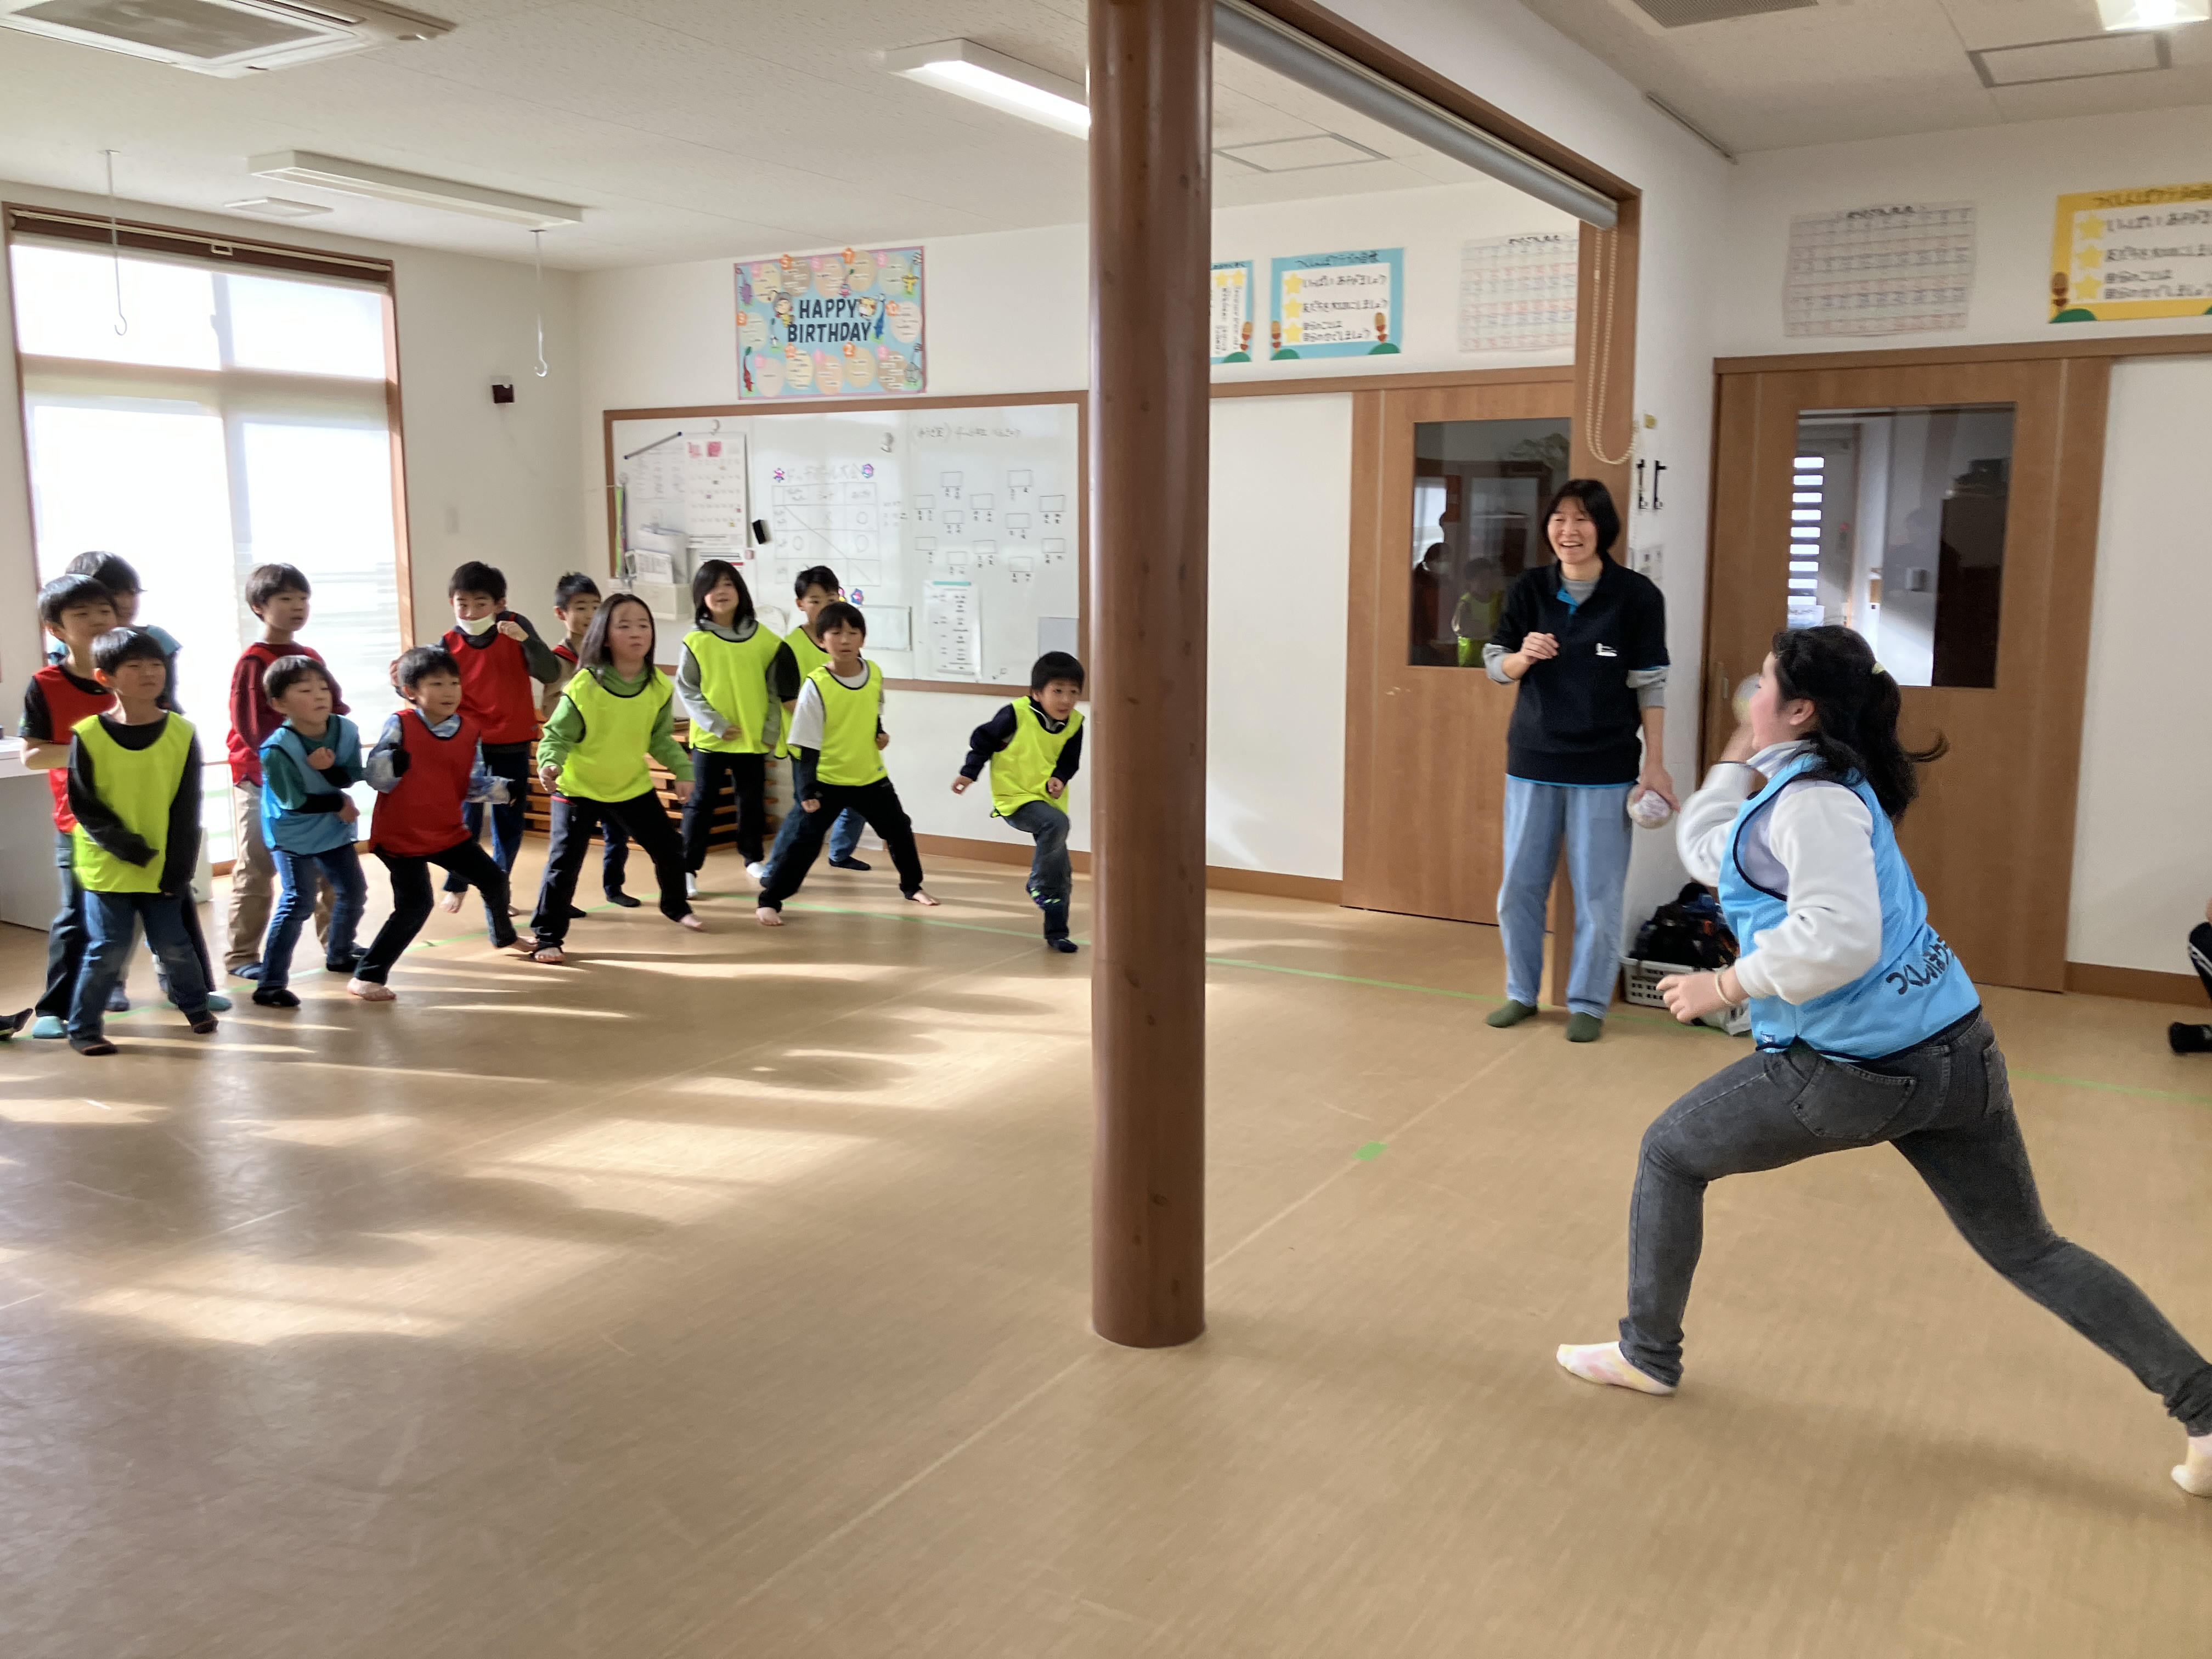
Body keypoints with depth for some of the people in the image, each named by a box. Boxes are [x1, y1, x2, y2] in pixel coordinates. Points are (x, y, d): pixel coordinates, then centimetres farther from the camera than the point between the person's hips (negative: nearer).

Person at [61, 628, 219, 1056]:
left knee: (173, 946, 11)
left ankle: (196, 1005, 33)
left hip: (164, 869, 2)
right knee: (109, 951, 2)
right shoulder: (87, 735, -9)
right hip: (108, 868, -2)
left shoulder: (182, 733, -4)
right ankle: (83, 1027, 17)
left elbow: (187, 812, -2)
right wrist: (128, 847, -16)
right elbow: (83, 806, -7)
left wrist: (178, 869, -7)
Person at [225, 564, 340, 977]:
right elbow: (253, 727, -15)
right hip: (261, 779, -6)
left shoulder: (312, 658, 10)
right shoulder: (252, 661, -10)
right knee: (256, 872, 0)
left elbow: (337, 709, 8)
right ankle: (240, 955, 9)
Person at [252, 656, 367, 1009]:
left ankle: (339, 954, 41)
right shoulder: (276, 749, -26)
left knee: (354, 891, 14)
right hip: (292, 836, -6)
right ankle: (271, 984, -12)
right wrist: (338, 804, -14)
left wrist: (328, 768, -32)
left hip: (334, 830, 6)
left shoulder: (345, 730, -12)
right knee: (298, 901, -16)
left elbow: (351, 777, -12)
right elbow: (295, 801, -22)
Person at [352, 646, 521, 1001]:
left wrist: (505, 788, -11)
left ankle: (504, 938, 44)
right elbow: (376, 778, -17)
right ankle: (365, 977, -4)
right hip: (401, 836, -6)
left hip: (448, 831, 6)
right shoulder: (399, 725, -15)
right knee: (414, 905, -15)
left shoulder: (468, 730, 0)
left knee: (494, 879, 13)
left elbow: (474, 785, 5)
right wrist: (392, 761, -37)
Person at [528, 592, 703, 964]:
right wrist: (550, 764, -37)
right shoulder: (584, 686, -22)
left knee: (669, 849, 12)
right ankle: (548, 936, 7)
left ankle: (676, 905, 39)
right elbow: (558, 735, -19)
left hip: (634, 787, 5)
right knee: (564, 863, -6)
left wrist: (683, 770, -6)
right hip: (579, 789, -4)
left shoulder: (659, 687, -8)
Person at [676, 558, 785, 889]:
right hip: (710, 738, -2)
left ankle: (753, 859, 31)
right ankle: (688, 869, 5)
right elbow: (685, 689, -6)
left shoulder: (763, 637, 0)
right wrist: (715, 724, -14)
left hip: (754, 737, 2)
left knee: (752, 801, 14)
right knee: (702, 802, 0)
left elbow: (775, 687, 4)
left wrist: (772, 729, -1)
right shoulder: (696, 641, -6)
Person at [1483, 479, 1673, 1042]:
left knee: (1598, 893, 4)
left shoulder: (1636, 595, -7)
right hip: (1532, 762, 3)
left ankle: (1588, 1002, 20)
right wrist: (1524, 656, -17)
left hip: (1605, 769, -3)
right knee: (1519, 886, 9)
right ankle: (1522, 992, 27)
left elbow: (1650, 685, -4)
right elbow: (1496, 665, 5)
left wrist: (1654, 764, -6)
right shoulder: (1529, 588, 1)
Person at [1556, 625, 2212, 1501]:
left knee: (1669, 1153, 11)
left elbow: (1841, 939, -27)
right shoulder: (1811, 783, 13)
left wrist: (1725, 985, -18)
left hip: (1854, 1069, -9)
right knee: (2032, 1250, 19)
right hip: (1953, 1054, 9)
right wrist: (1740, 757, 18)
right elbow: (1710, 855, 22)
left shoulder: (1811, 799, -15)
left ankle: (1647, 1354, 24)